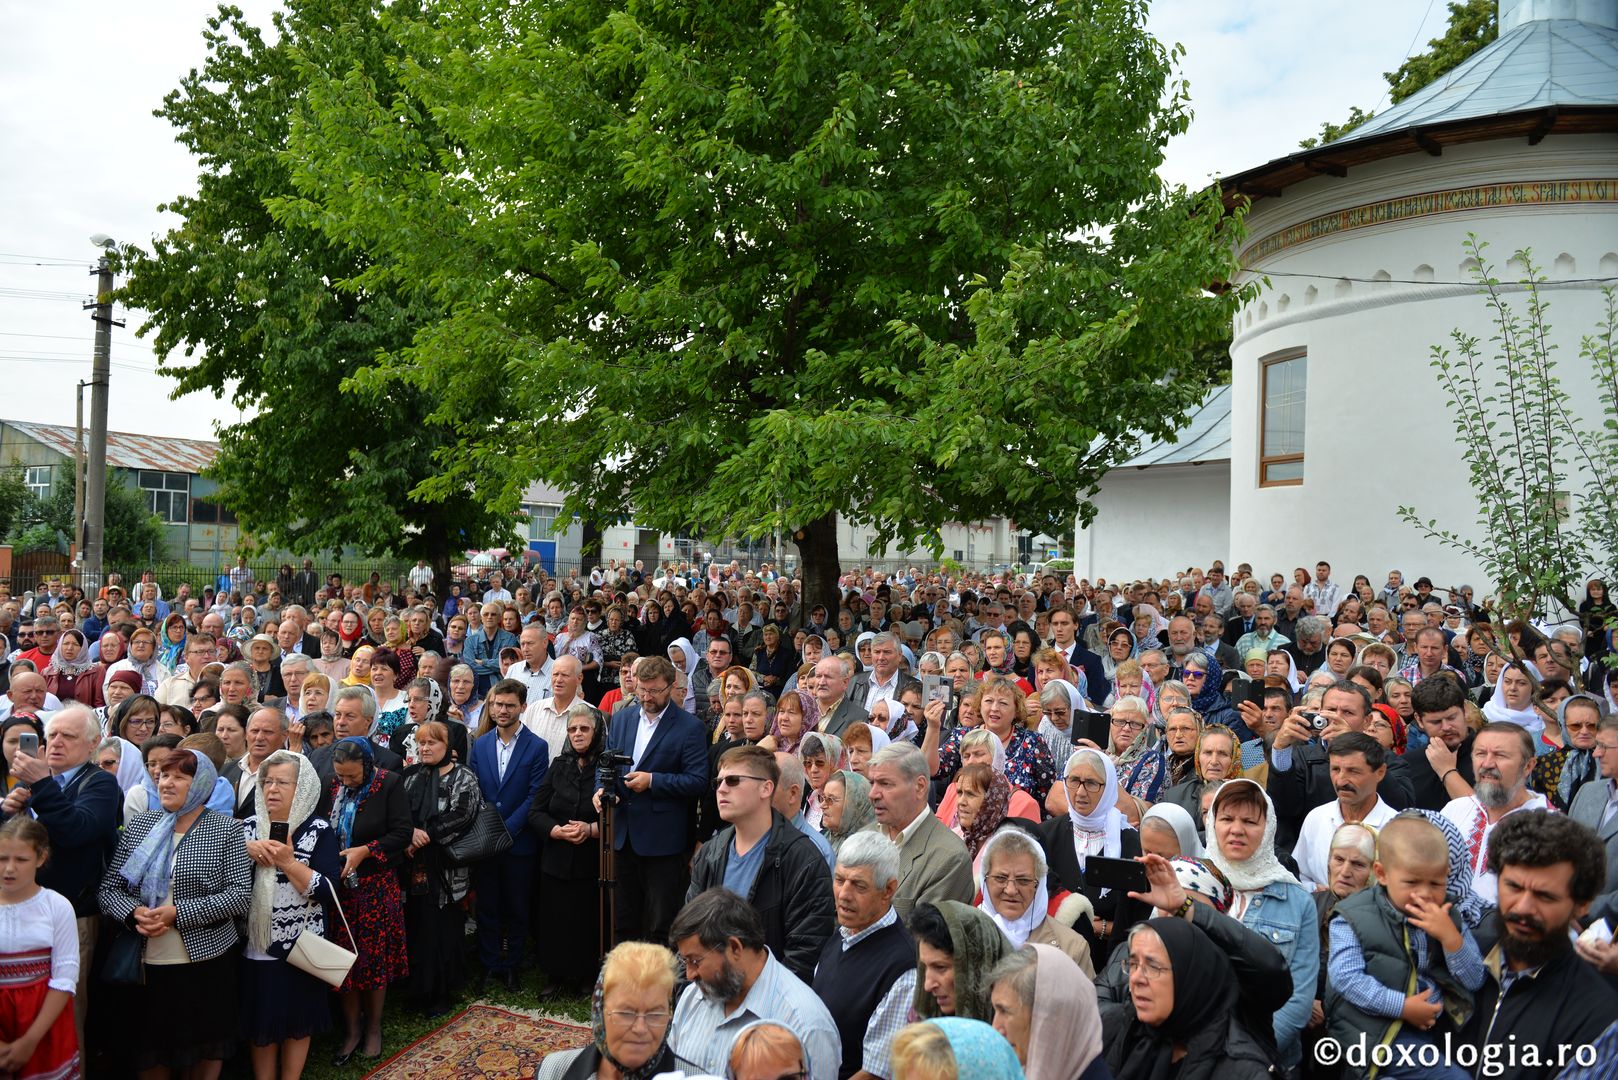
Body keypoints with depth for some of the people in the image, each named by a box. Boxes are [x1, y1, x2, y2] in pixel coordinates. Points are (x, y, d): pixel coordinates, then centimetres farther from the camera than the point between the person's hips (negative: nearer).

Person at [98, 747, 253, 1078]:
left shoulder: (226, 829, -6)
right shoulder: (139, 825, 5)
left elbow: (241, 895, -12)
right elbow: (108, 889, 6)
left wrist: (178, 913, -18)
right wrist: (134, 913, -14)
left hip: (205, 960, -3)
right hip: (146, 963, 3)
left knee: (206, 1049, 11)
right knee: (148, 1052, 12)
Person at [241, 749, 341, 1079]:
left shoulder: (319, 831, -8)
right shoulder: (249, 827, 3)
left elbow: (327, 891, -15)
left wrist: (287, 862, -22)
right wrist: (246, 850, -16)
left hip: (300, 947, -2)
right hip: (256, 945, 2)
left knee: (297, 1023, 12)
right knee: (259, 1022, 13)